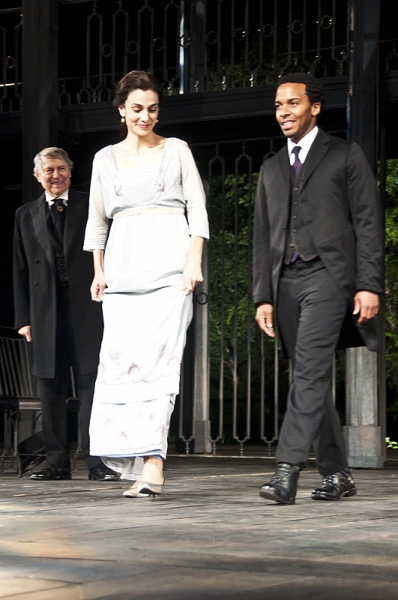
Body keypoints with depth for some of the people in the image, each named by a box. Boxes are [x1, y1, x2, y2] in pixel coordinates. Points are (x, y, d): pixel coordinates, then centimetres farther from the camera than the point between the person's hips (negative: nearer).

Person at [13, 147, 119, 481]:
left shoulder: (91, 209, 7)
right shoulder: (26, 216, 15)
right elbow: (21, 271, 13)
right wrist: (23, 318, 5)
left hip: (87, 309, -3)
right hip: (45, 313, 3)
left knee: (92, 385, -6)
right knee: (51, 390, 4)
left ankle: (97, 461, -5)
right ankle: (57, 462, 10)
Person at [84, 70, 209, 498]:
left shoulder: (176, 150, 8)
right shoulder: (105, 159, 15)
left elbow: (197, 210, 4)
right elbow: (97, 221, 19)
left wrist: (193, 262, -7)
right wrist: (98, 271, 11)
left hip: (168, 268, -3)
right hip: (123, 267, 3)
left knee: (158, 357, -14)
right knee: (121, 360, -5)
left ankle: (152, 462, -22)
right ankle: (139, 462, 1)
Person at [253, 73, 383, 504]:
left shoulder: (345, 156, 6)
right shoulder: (271, 169, 21)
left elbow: (367, 223, 0)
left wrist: (369, 285, -9)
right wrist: (263, 297, 10)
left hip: (328, 274, -6)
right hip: (286, 280, 6)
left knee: (309, 371, -18)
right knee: (312, 378, 6)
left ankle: (287, 470, -24)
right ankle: (336, 473, 12)